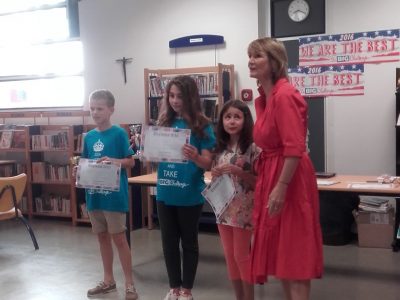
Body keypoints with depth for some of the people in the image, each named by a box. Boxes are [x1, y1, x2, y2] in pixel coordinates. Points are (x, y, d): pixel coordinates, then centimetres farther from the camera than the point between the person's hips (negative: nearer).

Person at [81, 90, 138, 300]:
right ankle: (108, 280, 28)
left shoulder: (119, 133, -8)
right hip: (94, 194, 6)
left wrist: (114, 161, -24)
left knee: (119, 238, 1)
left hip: (114, 194, -6)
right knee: (102, 237, 15)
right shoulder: (89, 136, 7)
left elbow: (131, 161, -7)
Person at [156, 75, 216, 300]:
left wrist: (195, 157, -31)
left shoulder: (202, 125, -7)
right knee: (169, 241, 13)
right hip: (165, 193, 4)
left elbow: (208, 163, -10)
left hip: (190, 194, -4)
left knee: (189, 241, 10)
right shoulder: (165, 123, 6)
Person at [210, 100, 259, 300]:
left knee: (242, 256, 2)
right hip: (223, 208, 6)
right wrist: (215, 175, -4)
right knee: (230, 256, 13)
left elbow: (259, 181, -12)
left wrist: (237, 171, -22)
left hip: (243, 210, -6)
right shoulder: (220, 148, 7)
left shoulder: (252, 147, -11)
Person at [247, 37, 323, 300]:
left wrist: (281, 188, -24)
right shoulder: (263, 98, 11)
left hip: (289, 179, -10)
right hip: (271, 175, 10)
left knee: (294, 253, 0)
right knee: (280, 251, 17)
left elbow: (294, 148, -23)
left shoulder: (284, 95, -18)